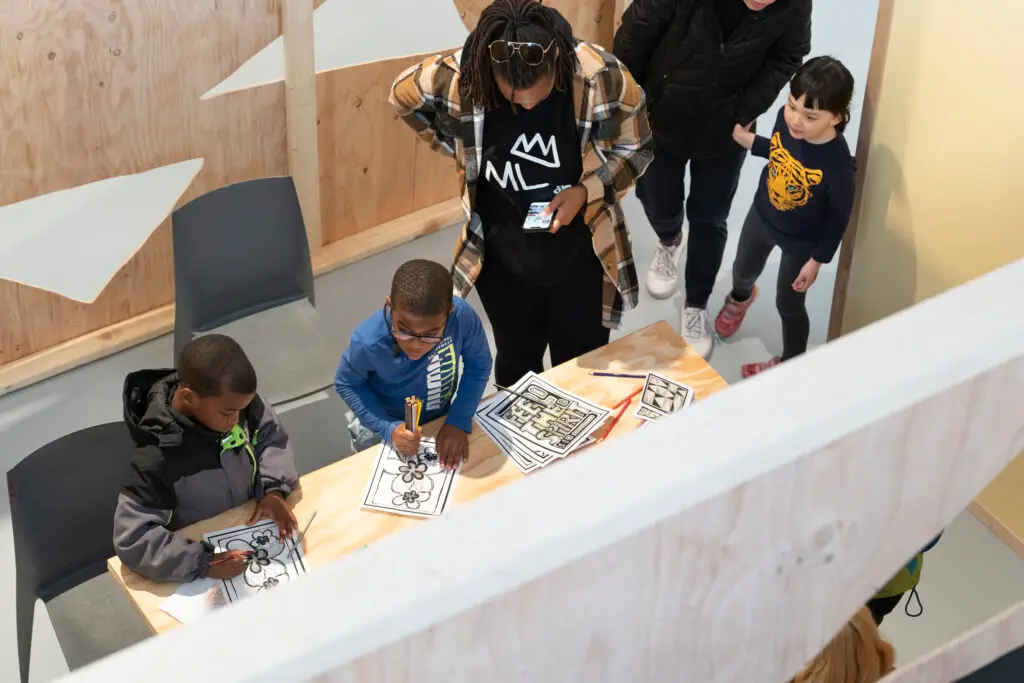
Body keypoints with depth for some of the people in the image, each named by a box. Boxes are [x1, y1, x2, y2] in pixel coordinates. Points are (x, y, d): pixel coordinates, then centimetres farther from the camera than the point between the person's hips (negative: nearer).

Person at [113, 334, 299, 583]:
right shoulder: (158, 458, -31)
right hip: (201, 553, 0)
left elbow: (271, 434, 1)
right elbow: (132, 539, -30)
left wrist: (274, 489, -15)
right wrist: (202, 563, -38)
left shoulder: (232, 399, -16)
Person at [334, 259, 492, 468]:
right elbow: (346, 384, -16)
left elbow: (478, 365, -14)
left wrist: (459, 422, -21)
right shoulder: (369, 342, -37)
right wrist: (388, 428, -26)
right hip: (384, 426, -2)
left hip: (441, 418, 3)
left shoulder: (463, 317, -34)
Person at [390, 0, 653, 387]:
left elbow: (636, 149, -8)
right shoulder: (456, 78, -23)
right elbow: (403, 96, 0)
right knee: (516, 364, 24)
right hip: (503, 260, 1)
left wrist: (586, 191, -24)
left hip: (582, 257, -1)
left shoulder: (603, 77, -26)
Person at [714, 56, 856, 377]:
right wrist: (749, 141, -12)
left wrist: (818, 259, -14)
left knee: (788, 305, 18)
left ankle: (791, 362, 47)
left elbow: (839, 216, -22)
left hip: (801, 241, -5)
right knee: (743, 271, 33)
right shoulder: (785, 118, -26)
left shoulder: (836, 162, -39)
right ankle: (740, 298, 70)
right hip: (761, 215, 5)